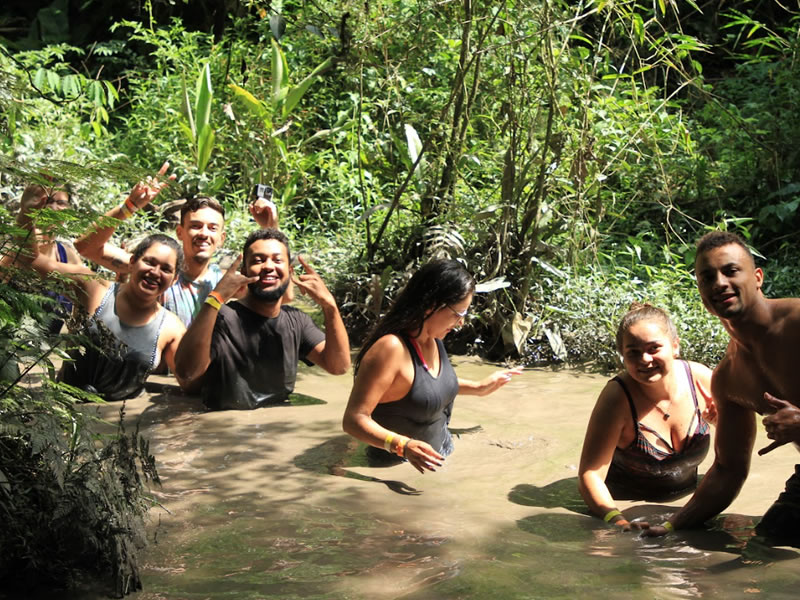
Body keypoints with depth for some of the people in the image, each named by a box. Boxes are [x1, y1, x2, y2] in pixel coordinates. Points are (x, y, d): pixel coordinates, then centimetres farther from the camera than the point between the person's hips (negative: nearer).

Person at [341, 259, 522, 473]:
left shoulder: (432, 339, -1)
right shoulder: (391, 348, -27)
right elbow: (354, 419, -28)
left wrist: (477, 388, 16)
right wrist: (402, 445, -40)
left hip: (440, 454, 8)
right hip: (399, 469, -8)